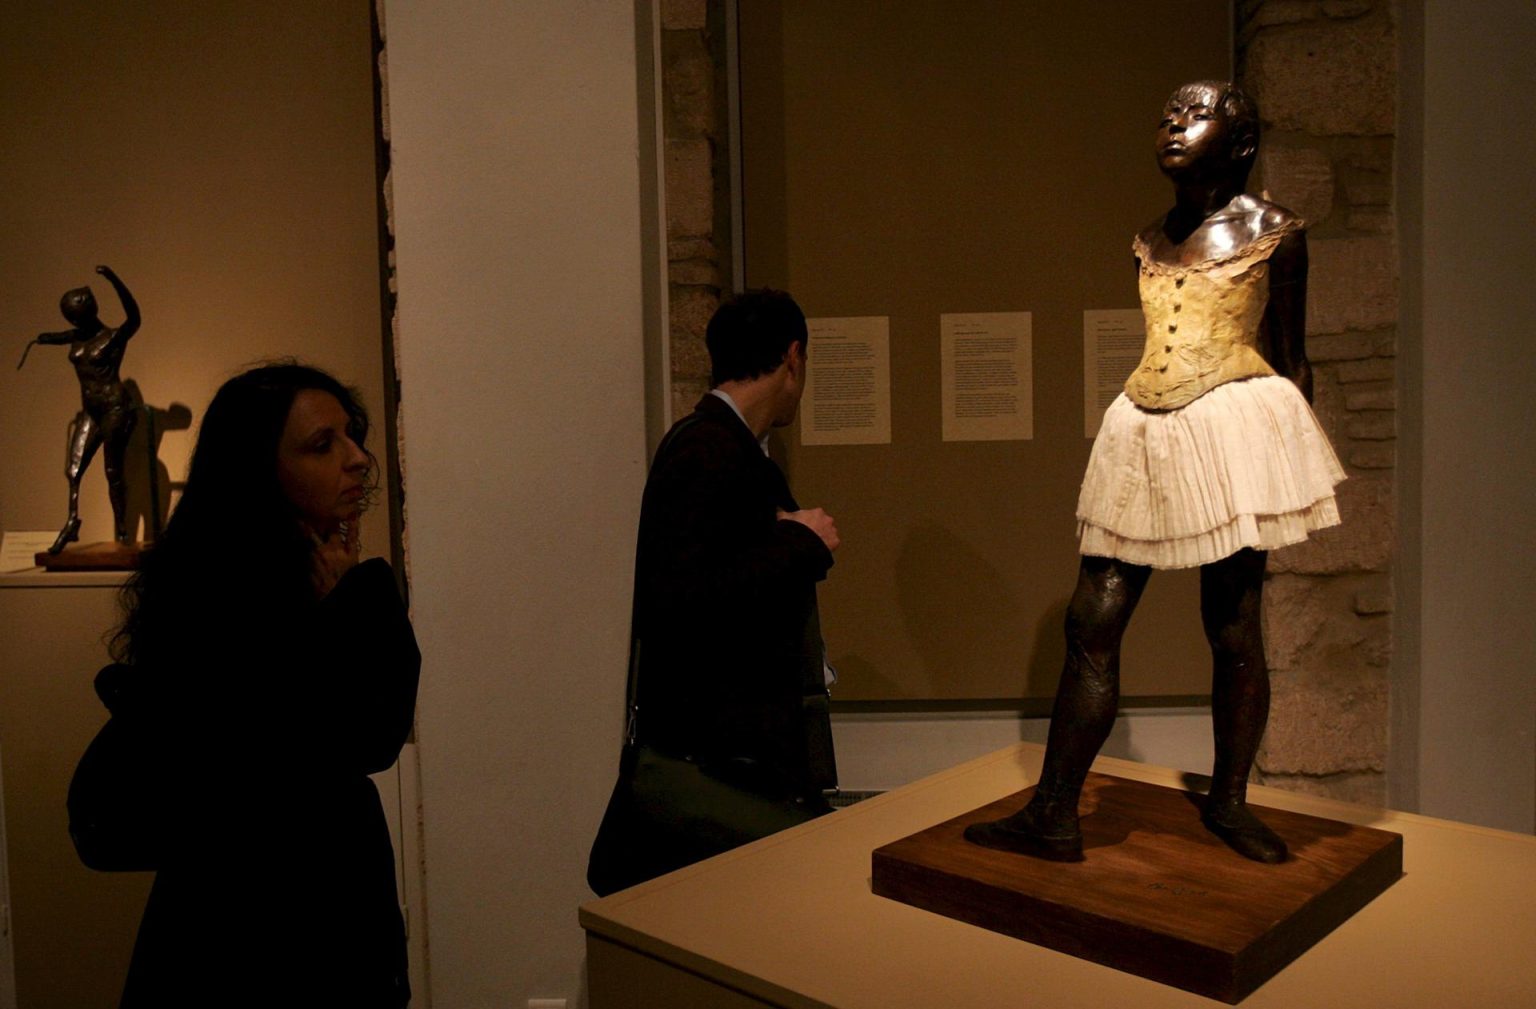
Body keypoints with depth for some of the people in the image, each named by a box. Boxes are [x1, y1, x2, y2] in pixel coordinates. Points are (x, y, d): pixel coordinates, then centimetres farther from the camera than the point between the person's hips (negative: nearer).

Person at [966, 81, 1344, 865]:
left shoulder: (1274, 232, 2)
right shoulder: (1150, 242, 15)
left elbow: (1291, 361, 4)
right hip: (1144, 434, 5)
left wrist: (1287, 458, -2)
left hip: (1234, 428, -4)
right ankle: (1053, 817, 5)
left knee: (1233, 630, 2)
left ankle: (1228, 802, 21)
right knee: (1091, 623, -1)